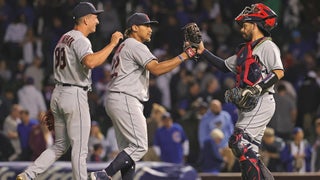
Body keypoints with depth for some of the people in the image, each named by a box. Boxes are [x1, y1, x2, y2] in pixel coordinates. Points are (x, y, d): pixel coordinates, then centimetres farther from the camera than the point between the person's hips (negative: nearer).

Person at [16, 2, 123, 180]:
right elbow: (90, 62, -34)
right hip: (75, 96, -9)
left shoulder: (64, 38, 17)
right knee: (80, 149, -3)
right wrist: (112, 44, -27)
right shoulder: (80, 40, -14)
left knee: (60, 145, 14)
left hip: (58, 94, 9)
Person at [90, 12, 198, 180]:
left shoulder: (124, 46, 25)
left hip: (115, 100, 11)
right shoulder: (135, 46, -7)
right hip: (125, 100, -11)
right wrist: (185, 55, -22)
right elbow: (156, 69, -20)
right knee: (139, 146, -14)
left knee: (128, 148, 9)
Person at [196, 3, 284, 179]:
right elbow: (224, 66, 30)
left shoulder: (267, 46, -5)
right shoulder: (246, 50, 24)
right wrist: (203, 52, 23)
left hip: (261, 103, -10)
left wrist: (257, 89, -26)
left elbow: (279, 72, -18)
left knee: (239, 141, -20)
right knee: (249, 151, 7)